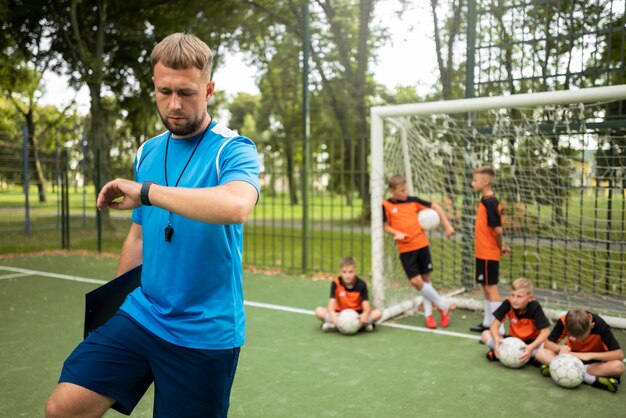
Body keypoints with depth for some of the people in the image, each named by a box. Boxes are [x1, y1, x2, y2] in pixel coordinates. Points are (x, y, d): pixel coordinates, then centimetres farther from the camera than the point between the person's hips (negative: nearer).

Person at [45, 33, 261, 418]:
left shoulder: (233, 150, -10)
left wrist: (146, 191, -26)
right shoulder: (147, 153, 9)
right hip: (139, 316, 5)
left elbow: (237, 206, -34)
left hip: (205, 334, -5)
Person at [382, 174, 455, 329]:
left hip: (422, 244, 2)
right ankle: (443, 306, 12)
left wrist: (447, 225, 4)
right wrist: (397, 233, -19)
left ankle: (428, 314, 24)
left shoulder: (413, 200, 1)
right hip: (405, 249, -2)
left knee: (425, 278, 7)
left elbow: (435, 206, 9)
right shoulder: (386, 205, -4)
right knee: (416, 281, -8)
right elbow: (385, 226, 0)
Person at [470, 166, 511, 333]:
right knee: (486, 288, 18)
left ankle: (499, 330, 2)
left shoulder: (490, 203, -19)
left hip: (488, 254, -9)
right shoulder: (485, 201, 9)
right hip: (483, 253, 9)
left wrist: (500, 247, -8)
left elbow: (498, 229, -23)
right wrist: (500, 245, 9)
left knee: (491, 288, -4)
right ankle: (487, 323, 32)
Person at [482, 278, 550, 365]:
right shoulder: (508, 303, -20)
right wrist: (497, 340, -37)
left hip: (531, 341, -2)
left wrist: (531, 347, -39)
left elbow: (545, 331, -26)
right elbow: (495, 325, -17)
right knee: (486, 334, -17)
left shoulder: (535, 307, -24)